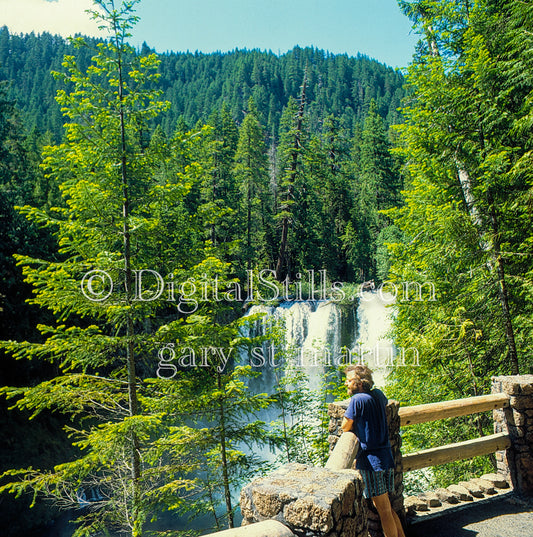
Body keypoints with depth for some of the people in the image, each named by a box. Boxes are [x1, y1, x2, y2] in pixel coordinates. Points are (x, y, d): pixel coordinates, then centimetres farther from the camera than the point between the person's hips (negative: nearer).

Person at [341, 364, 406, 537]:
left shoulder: (357, 400, -14)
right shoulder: (379, 395, 7)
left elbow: (345, 427, -7)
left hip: (371, 460, -8)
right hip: (387, 457, 8)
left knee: (384, 511, 2)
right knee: (388, 508, 19)